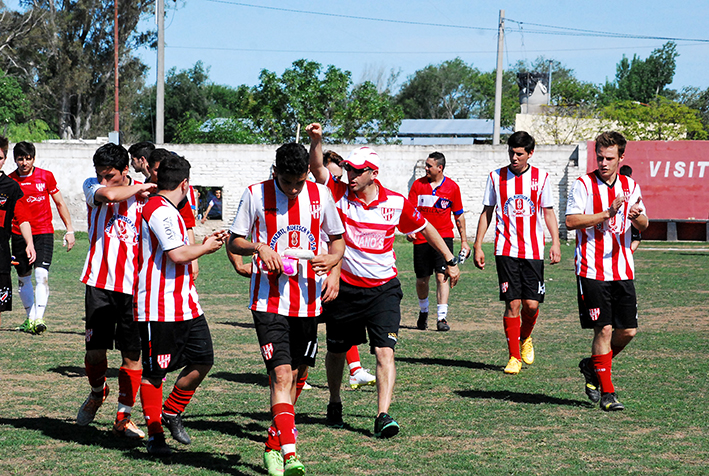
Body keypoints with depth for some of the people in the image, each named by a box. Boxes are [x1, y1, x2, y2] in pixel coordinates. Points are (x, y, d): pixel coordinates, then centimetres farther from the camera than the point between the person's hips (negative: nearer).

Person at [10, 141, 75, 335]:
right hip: (19, 234, 2)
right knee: (23, 278, 9)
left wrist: (69, 230, 6)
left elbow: (60, 203, 10)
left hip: (43, 232, -2)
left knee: (41, 274, -17)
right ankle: (30, 318, 24)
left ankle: (39, 319, -22)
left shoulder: (46, 176, 1)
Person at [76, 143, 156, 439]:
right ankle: (97, 392, 30)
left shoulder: (144, 195, 2)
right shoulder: (92, 186, 1)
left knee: (133, 354, -1)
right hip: (100, 282, 0)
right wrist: (140, 187, -9)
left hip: (133, 285, 0)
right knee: (95, 350, -2)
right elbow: (108, 196, -22)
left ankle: (123, 418, 10)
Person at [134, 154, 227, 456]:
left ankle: (171, 412, 24)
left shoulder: (167, 211, 18)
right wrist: (206, 248, -8)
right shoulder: (160, 211, -16)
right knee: (154, 371, 0)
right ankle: (154, 435, 8)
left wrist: (206, 242, 20)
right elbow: (177, 254, -23)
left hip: (184, 304, 10)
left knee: (203, 359, 7)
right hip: (158, 309, -10)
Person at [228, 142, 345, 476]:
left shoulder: (320, 195, 2)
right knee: (282, 375, -16)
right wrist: (258, 248, -18)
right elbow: (234, 242, 3)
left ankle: (273, 447, 28)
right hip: (269, 301, -4)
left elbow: (338, 238, 14)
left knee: (297, 376, 11)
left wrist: (332, 258, -9)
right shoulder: (255, 195, -4)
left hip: (308, 301, 4)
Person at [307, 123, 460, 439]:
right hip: (344, 289, 2)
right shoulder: (340, 194, -4)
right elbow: (317, 169, -18)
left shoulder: (396, 203, -4)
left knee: (384, 351, -15)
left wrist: (450, 261, 15)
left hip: (383, 290, -1)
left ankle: (383, 416, -19)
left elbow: (425, 228, 11)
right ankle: (335, 405, 38)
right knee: (336, 350, 16)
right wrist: (316, 140, -35)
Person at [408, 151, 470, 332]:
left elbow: (459, 215, 9)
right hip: (421, 239, 2)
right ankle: (423, 312, 33)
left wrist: (464, 241, 8)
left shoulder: (452, 187, 1)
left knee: (442, 276, -13)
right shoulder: (418, 185, 3)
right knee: (421, 279, 9)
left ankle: (442, 317, -12)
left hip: (443, 237, -2)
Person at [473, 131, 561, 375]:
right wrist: (477, 246, 6)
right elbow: (486, 212, 10)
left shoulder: (541, 178, 4)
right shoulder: (496, 177, 4)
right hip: (506, 251, 0)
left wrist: (555, 243, -3)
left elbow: (549, 212, 8)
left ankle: (525, 338, 29)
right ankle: (514, 357, 4)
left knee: (531, 304, -3)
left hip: (533, 251, 0)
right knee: (512, 304, -6)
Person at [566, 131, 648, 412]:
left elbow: (643, 227, 14)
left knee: (628, 330, 4)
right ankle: (607, 393, 0)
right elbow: (571, 221, -12)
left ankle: (593, 366, 28)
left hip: (623, 270, 5)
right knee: (604, 329, -8)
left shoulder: (630, 186, 10)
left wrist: (637, 216, -10)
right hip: (592, 270, -5)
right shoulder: (584, 184, -4)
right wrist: (607, 213, -19)